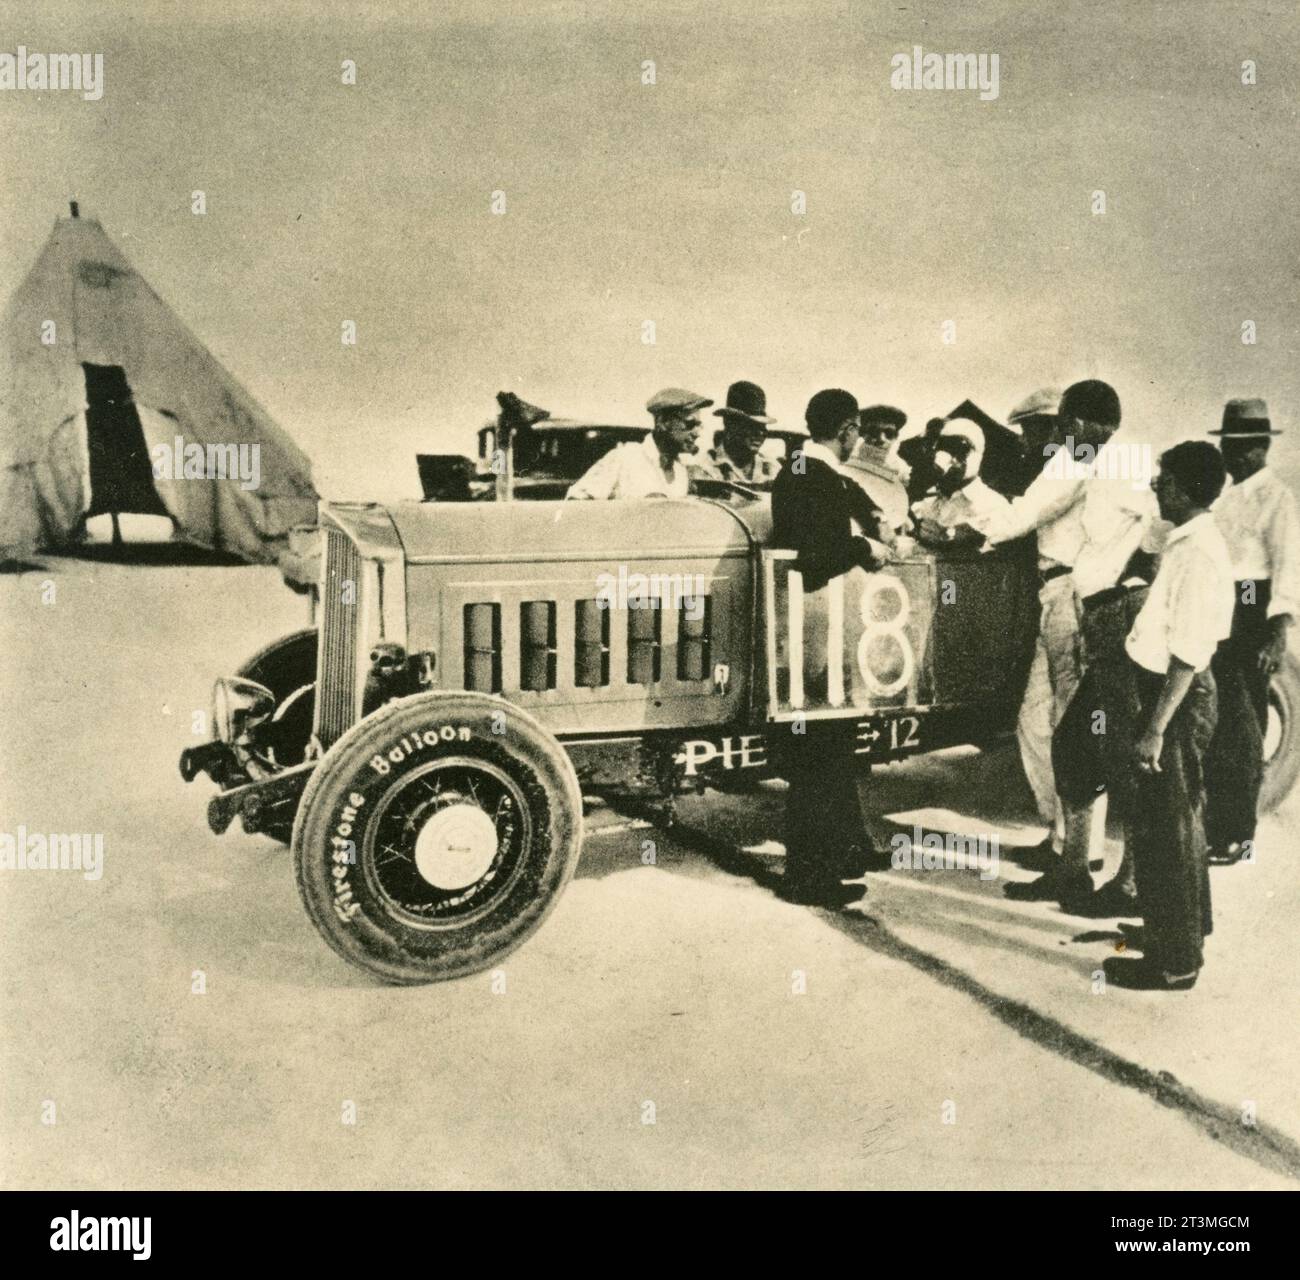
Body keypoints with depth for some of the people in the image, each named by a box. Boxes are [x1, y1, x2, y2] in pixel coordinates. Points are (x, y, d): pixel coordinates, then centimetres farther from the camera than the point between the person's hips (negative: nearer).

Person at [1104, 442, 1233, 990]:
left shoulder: (1196, 553, -22)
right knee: (1179, 816, 23)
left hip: (1177, 698, -10)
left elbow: (1187, 655, -25)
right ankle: (1189, 922, 40)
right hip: (1181, 691, 10)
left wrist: (1155, 729, -24)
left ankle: (1173, 960, 12)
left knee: (1163, 827, 0)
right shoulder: (1194, 541, 8)